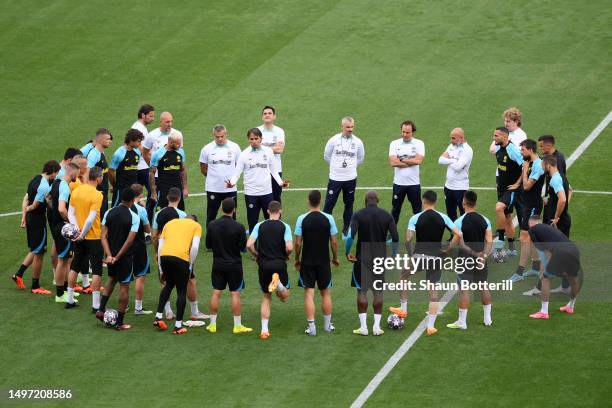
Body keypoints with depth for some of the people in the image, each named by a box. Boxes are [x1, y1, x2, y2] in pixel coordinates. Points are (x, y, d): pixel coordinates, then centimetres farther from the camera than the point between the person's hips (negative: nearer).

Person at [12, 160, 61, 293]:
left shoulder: (36, 179, 7)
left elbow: (26, 199, 9)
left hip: (30, 219, 9)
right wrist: (27, 209, 2)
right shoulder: (45, 187, -22)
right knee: (39, 253, 2)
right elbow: (35, 206, -20)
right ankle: (35, 286, 10)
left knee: (35, 251, 22)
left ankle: (19, 274, 19)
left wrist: (24, 216, 9)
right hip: (38, 221, -9)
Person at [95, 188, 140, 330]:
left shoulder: (109, 213, 0)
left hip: (111, 255, 5)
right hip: (125, 255, -5)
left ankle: (101, 310, 17)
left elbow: (103, 236, -6)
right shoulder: (134, 217, -13)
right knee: (124, 286, 5)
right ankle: (120, 322, 7)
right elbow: (129, 240, -19)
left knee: (112, 280, 27)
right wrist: (118, 257, -15)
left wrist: (109, 255, -10)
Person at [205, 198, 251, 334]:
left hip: (218, 264, 3)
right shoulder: (239, 227, -16)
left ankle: (212, 324, 13)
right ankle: (237, 325, 7)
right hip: (234, 265, -3)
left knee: (216, 293, 9)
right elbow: (243, 246, -9)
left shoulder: (212, 225, -6)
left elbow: (208, 245, 2)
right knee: (235, 294, 3)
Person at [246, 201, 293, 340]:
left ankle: (264, 330, 6)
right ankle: (278, 282, -21)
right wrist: (285, 256, 8)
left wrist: (257, 256, 11)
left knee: (266, 297, 14)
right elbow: (289, 247, -14)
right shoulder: (285, 227, -4)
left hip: (264, 265, 2)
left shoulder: (260, 226, 1)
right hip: (279, 264, -2)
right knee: (284, 296, 14)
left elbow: (249, 245, -7)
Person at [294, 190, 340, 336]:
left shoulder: (302, 219, -9)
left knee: (309, 293, 2)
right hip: (324, 261, 1)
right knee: (326, 293, 14)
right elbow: (334, 242, -3)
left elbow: (298, 243, -7)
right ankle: (327, 324, 23)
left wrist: (297, 259, 8)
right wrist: (335, 258, 13)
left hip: (307, 262, -1)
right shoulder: (328, 218, -7)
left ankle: (311, 326, -2)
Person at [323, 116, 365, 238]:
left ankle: (346, 231, 20)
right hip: (335, 178, -2)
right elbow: (326, 156, 7)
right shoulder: (334, 140, -5)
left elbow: (360, 159, 13)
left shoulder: (358, 142, -1)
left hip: (350, 178, 2)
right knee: (329, 204, -3)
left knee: (349, 205, 10)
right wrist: (337, 165, 7)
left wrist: (350, 165, 6)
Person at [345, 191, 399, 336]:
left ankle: (363, 327, 3)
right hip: (381, 258, 2)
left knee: (361, 291, 7)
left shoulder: (358, 215, -7)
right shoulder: (387, 216, 0)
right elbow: (395, 238, -4)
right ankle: (377, 327, 8)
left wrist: (347, 253, -5)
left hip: (362, 258, -2)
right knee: (378, 292, 10)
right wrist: (394, 256, 8)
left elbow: (350, 236, -18)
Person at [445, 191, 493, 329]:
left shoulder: (460, 222, -13)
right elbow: (489, 241, -5)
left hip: (466, 259, -4)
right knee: (483, 287, 17)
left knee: (464, 289, -1)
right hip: (480, 258, 4)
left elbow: (456, 243, -12)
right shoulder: (484, 220, 1)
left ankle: (462, 321, 1)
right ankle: (487, 318, 23)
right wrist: (484, 255, -9)